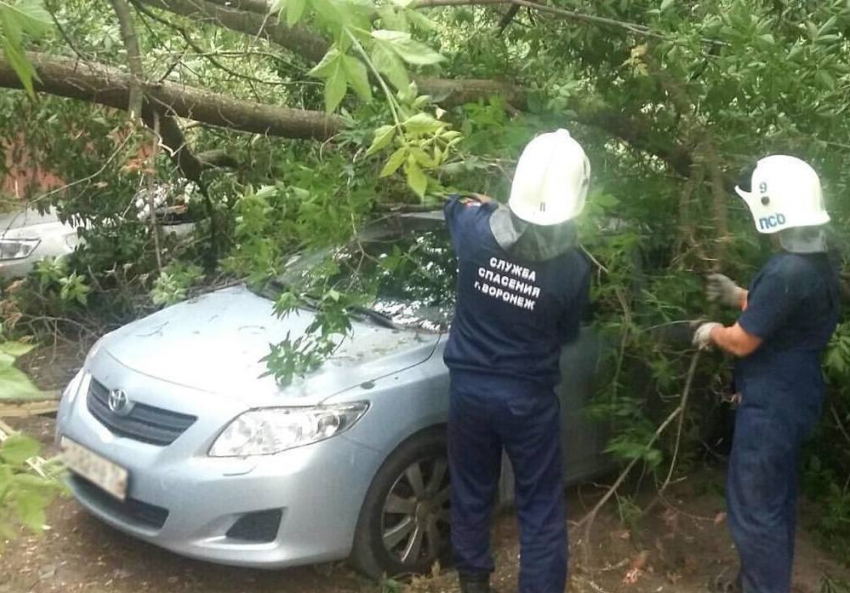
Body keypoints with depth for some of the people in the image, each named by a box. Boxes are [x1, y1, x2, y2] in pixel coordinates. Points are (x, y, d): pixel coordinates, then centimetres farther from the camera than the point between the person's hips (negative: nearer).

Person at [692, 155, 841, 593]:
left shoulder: (786, 271, -27)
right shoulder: (819, 263, 4)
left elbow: (742, 342, -20)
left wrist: (712, 332, 0)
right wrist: (740, 296, 14)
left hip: (771, 405, -10)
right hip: (794, 398, 10)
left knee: (754, 507, 2)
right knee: (777, 497, 22)